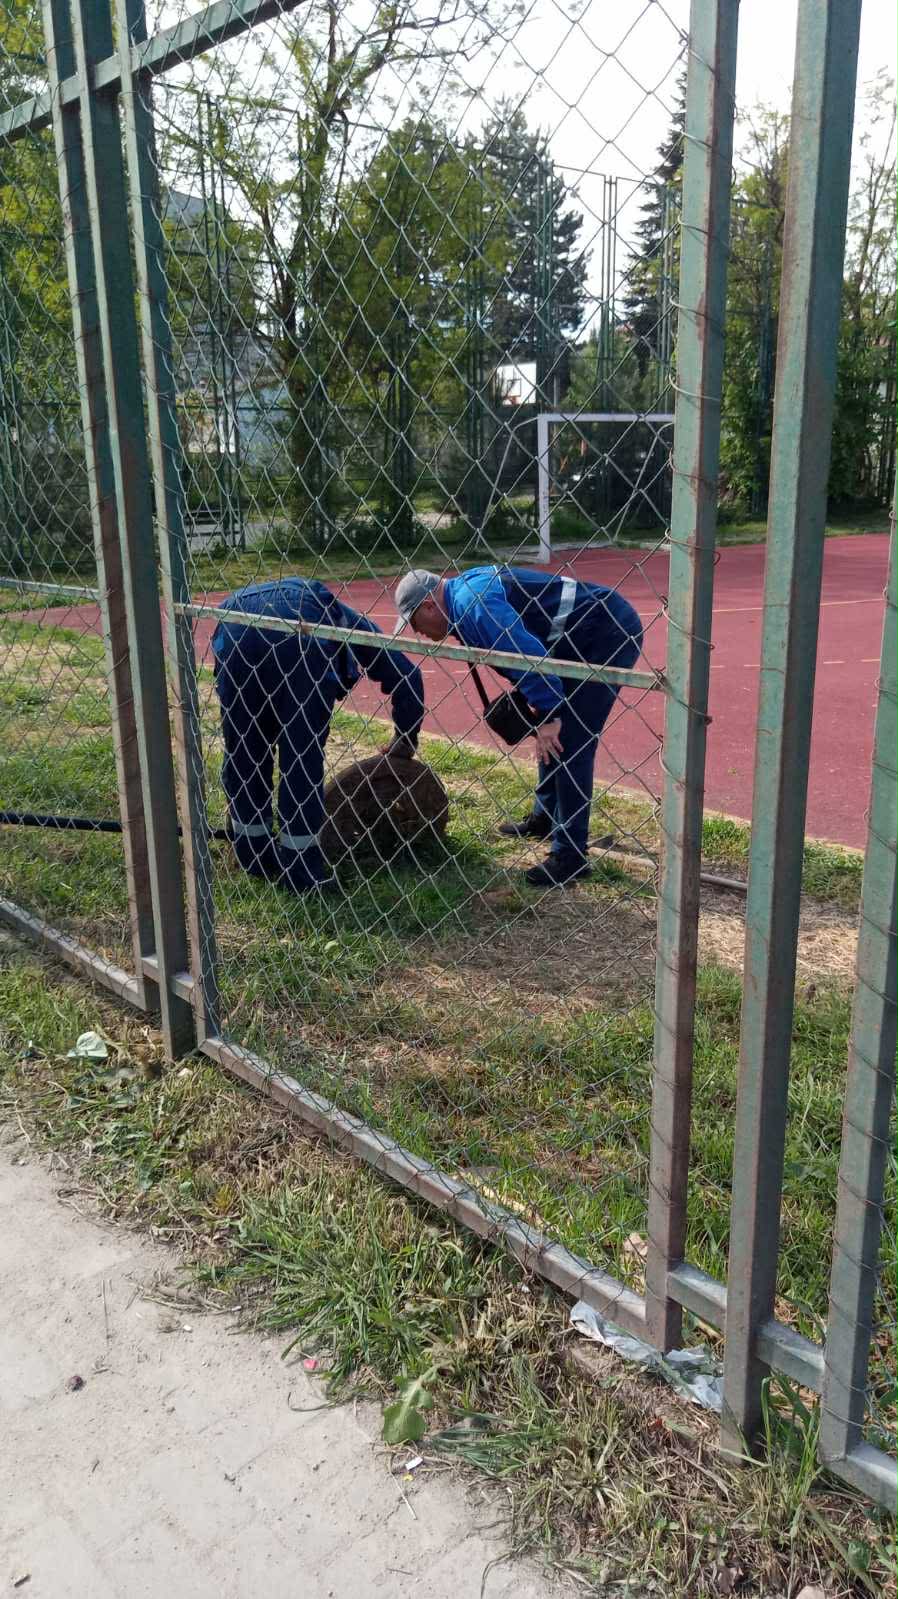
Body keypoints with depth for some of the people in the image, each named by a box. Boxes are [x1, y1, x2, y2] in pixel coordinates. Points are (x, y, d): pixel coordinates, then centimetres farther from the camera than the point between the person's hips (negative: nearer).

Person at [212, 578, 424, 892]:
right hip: (302, 630, -4)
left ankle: (253, 855, 32)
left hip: (235, 624, 4)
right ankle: (301, 871, 15)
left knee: (241, 749, 19)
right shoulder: (350, 622, 36)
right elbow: (406, 675, 21)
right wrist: (406, 740, 34)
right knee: (302, 757, 7)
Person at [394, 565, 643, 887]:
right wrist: (538, 702, 16)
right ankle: (544, 818, 34)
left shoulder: (471, 604, -18)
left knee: (569, 743, -11)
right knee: (552, 733, 19)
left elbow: (526, 653, -29)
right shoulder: (470, 586, 14)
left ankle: (570, 856, -6)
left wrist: (548, 713, -25)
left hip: (608, 634, -11)